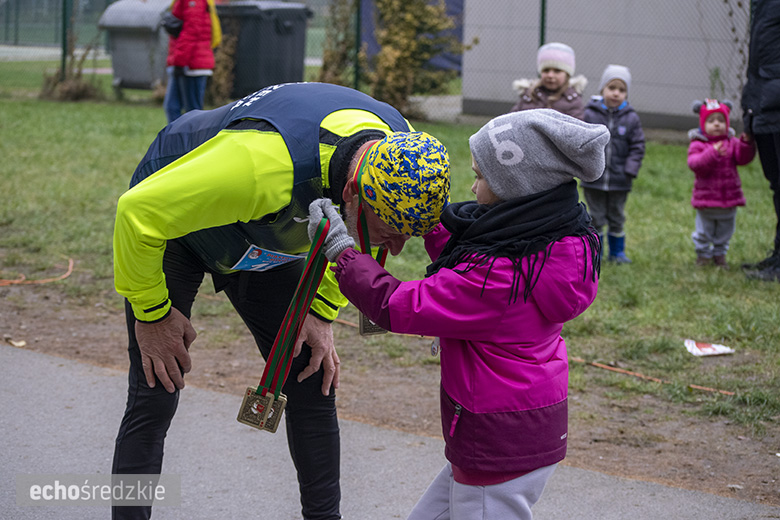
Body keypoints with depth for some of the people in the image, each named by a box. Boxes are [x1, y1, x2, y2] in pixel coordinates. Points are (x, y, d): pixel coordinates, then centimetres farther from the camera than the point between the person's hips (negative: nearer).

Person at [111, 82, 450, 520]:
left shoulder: (400, 151, -24)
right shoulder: (268, 161, -46)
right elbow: (139, 210, -33)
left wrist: (321, 311, -4)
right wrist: (152, 313, -20)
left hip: (259, 233, 6)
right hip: (169, 216, -6)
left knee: (314, 382, 2)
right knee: (156, 397, -11)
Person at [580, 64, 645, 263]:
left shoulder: (631, 119, -2)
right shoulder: (590, 115, -5)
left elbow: (637, 148, 1)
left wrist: (630, 170, -9)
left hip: (619, 181, 1)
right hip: (594, 180, -1)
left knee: (617, 219, 13)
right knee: (596, 219, 8)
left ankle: (617, 252, 28)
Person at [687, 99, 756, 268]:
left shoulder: (732, 143, 3)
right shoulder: (698, 144, -8)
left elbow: (743, 158, -9)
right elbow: (694, 163, -25)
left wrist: (746, 143, -26)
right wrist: (713, 153, -38)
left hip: (729, 198, 3)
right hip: (706, 198, -3)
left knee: (725, 232, 15)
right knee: (704, 231, 9)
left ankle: (719, 254, 34)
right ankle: (703, 253, 29)